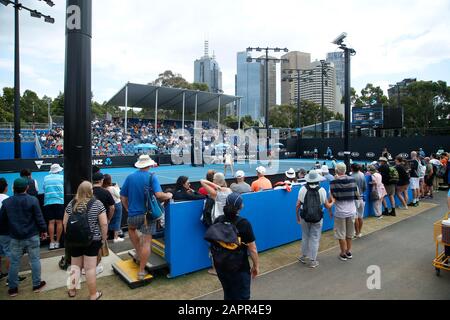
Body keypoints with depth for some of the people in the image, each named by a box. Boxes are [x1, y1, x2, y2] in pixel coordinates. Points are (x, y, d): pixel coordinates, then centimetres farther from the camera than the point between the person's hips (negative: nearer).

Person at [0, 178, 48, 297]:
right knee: (35, 260, 8)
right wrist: (44, 230, 2)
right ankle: (37, 284, 17)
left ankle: (12, 288, 21)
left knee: (14, 263, 12)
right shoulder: (33, 200, -13)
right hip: (32, 237, -2)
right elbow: (39, 218, -10)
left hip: (15, 238, 3)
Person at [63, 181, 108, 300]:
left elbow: (65, 223, 5)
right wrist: (104, 238, -2)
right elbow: (104, 224, -14)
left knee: (75, 265, 21)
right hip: (92, 241, -3)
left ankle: (72, 290, 29)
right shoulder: (97, 204, -11)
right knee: (90, 268, 4)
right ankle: (93, 295, 15)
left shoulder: (71, 204, 1)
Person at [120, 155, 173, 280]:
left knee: (131, 229, 34)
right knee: (146, 242, 3)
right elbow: (158, 195, -22)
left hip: (133, 214, 3)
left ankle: (139, 254, 30)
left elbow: (123, 197, 6)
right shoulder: (152, 177, -9)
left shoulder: (130, 177, 1)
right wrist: (168, 196, -2)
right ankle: (141, 271, 7)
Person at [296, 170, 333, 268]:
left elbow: (298, 206, -5)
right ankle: (312, 261, 16)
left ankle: (304, 257, 30)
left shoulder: (302, 189, -8)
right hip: (317, 218, -1)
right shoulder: (321, 190, -9)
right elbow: (327, 206, -2)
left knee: (305, 237, 18)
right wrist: (332, 202, 19)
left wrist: (297, 217, 9)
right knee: (315, 239, 9)